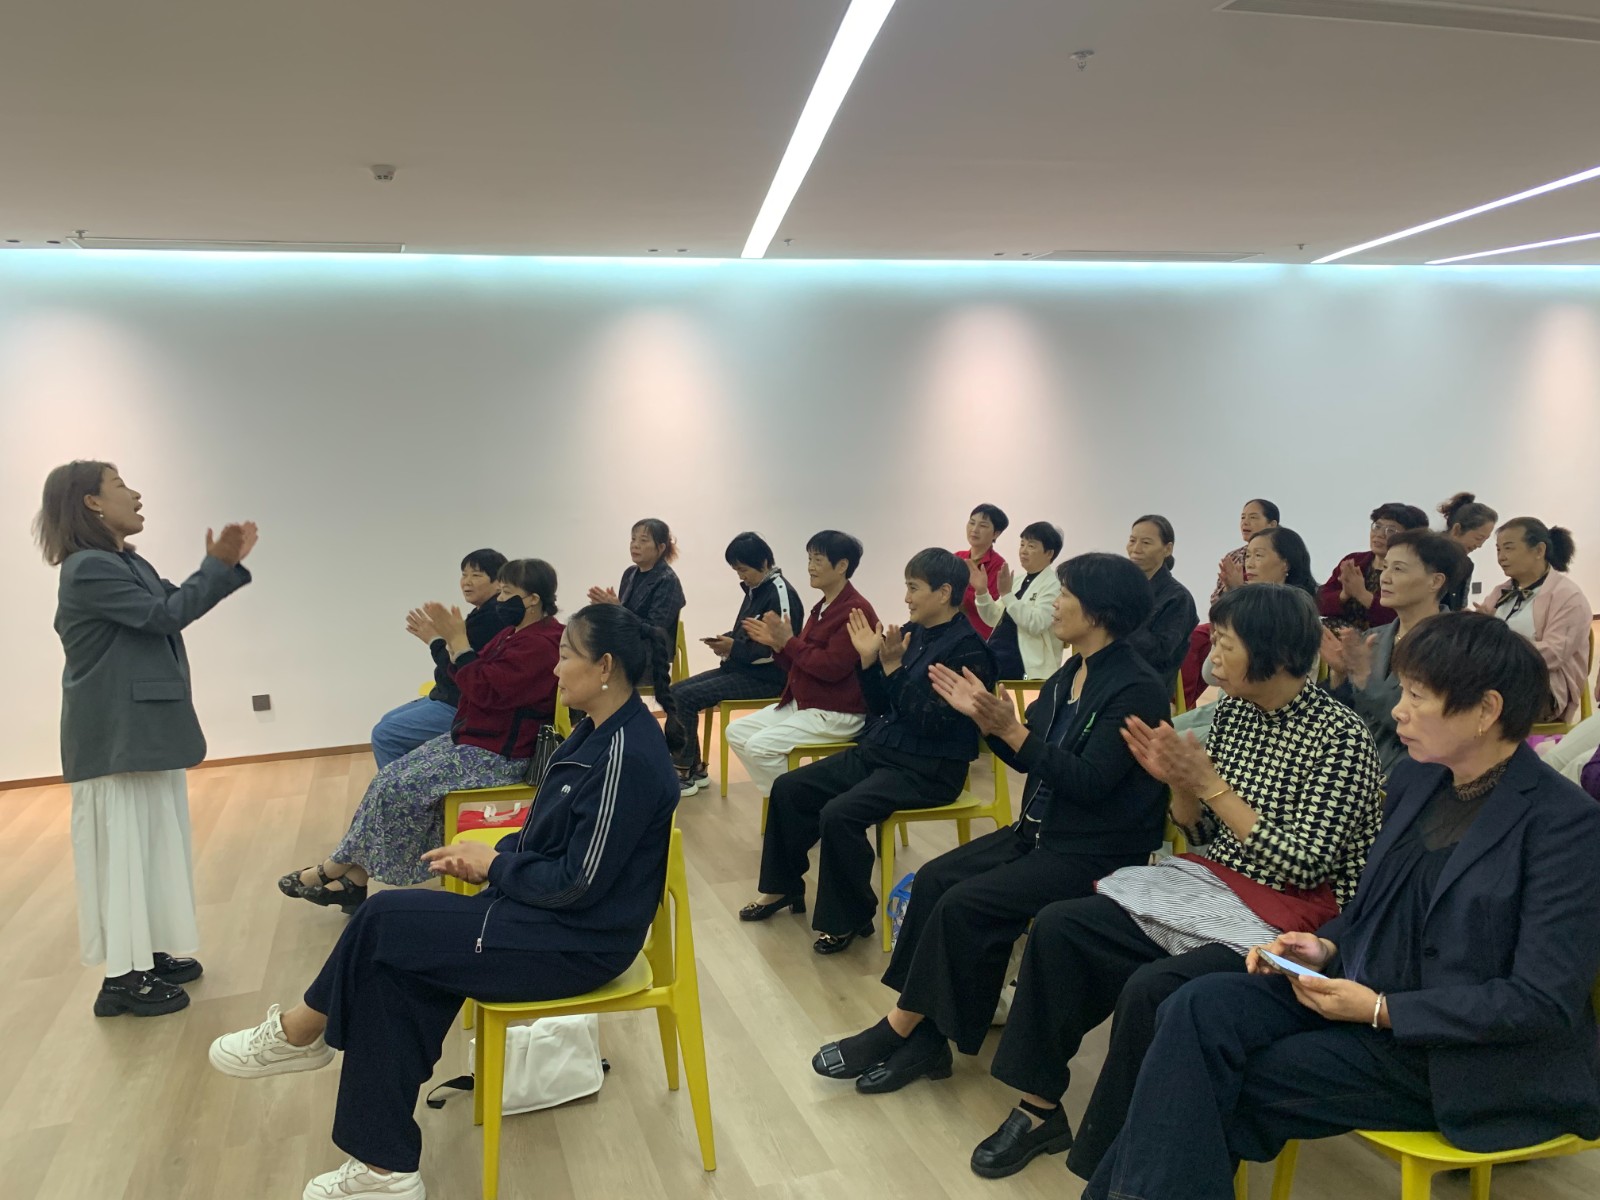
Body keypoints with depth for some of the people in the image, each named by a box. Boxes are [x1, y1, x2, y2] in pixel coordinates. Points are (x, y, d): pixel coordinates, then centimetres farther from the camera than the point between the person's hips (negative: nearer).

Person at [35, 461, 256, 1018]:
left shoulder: (127, 564, 13)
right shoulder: (89, 569, -18)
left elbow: (175, 603, 14)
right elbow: (166, 615, -21)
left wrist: (227, 564, 5)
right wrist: (217, 565, -15)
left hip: (145, 729, 10)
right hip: (116, 736, -10)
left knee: (152, 842, 15)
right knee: (122, 847, -4)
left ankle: (148, 955, 26)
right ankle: (122, 978, 5)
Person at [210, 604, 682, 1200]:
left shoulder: (627, 758, -23)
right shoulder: (599, 732, 7)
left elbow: (579, 883, -23)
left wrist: (493, 864, -9)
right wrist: (488, 854, -1)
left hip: (576, 941, -9)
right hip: (542, 911, 9)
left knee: (383, 924, -9)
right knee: (393, 973, -5)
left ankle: (301, 1032, 18)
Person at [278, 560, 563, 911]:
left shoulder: (540, 644, -20)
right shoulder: (517, 634, 13)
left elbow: (485, 691, -25)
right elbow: (475, 680, 15)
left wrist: (457, 639, -17)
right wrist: (448, 639, 3)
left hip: (498, 755, -10)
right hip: (471, 738, 10)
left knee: (399, 788, -13)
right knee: (392, 779, -2)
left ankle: (335, 870, 3)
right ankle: (351, 880, -2)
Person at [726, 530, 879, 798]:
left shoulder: (855, 611, -16)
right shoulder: (822, 607, 13)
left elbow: (831, 668, -25)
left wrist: (788, 640, -18)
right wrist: (775, 643, 0)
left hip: (836, 715, -10)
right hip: (801, 703, 10)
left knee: (760, 746, -23)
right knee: (736, 732, 4)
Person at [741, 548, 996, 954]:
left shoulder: (968, 649, -15)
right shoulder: (912, 632, 8)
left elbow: (934, 722, -23)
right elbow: (881, 708, 12)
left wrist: (894, 668, -24)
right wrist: (868, 660, -1)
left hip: (927, 769, -9)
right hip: (878, 751, 9)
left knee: (838, 814, -28)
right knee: (788, 788, 4)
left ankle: (850, 919, -6)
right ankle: (784, 887, 23)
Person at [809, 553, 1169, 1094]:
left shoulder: (1135, 688, -16)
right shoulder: (1068, 675, 9)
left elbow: (1089, 782, -23)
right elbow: (1028, 758, 10)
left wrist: (1010, 728, -25)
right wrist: (983, 716, -4)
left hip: (1094, 851, -8)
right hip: (1040, 831, 9)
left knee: (965, 904, -20)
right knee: (934, 879, -7)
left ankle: (900, 1029, -3)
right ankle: (921, 1039, -5)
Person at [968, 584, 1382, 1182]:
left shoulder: (1340, 736, -14)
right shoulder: (1232, 711, 6)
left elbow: (1304, 865, -20)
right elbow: (1201, 833, 11)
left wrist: (1212, 786, -19)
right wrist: (1176, 780, -9)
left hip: (1284, 920, -7)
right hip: (1209, 888, 7)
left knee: (1149, 990, -30)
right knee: (1059, 925, -10)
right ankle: (1039, 1108, 2)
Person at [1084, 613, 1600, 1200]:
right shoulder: (1414, 780, 7)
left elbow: (1547, 1002, -17)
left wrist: (1381, 1010, -18)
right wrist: (1327, 945, -2)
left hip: (1459, 1056, -6)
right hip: (1359, 989, 6)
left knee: (1236, 1083, -18)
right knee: (1198, 1008, -19)